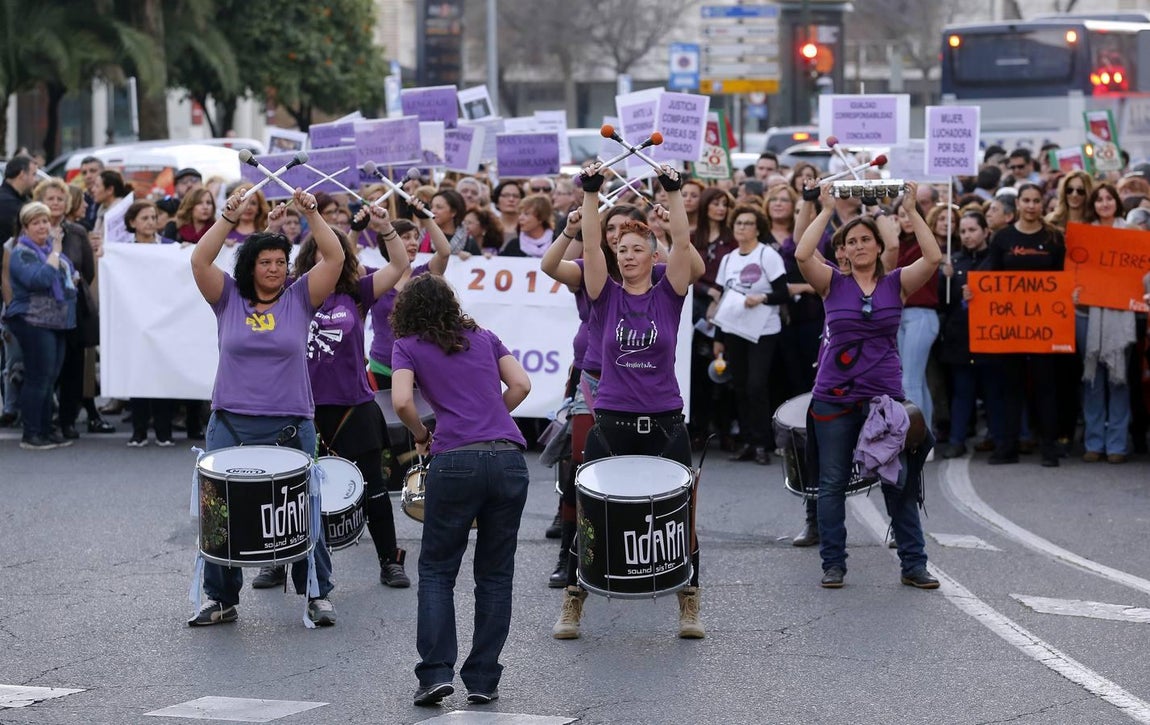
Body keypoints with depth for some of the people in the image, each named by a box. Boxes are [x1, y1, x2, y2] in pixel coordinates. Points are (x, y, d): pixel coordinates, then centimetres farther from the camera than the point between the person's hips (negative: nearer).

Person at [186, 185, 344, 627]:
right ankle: (221, 599, 13)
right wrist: (228, 217, -16)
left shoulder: (299, 299, 4)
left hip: (291, 426, -1)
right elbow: (200, 261, -8)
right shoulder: (228, 299, 5)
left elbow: (334, 259, -5)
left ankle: (317, 595, 13)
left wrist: (312, 214, -13)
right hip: (230, 423, 1)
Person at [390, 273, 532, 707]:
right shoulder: (484, 337, 20)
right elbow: (521, 385, 10)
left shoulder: (408, 346, 10)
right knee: (495, 574, 11)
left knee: (437, 570, 9)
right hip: (509, 458, 3)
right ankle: (483, 680, 9)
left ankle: (436, 672, -3)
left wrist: (421, 436, 12)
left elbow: (402, 402, -5)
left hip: (456, 461, -3)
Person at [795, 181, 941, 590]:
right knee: (832, 483, 4)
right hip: (835, 398, 0)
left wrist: (911, 210, -11)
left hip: (885, 395, 0)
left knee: (900, 483, 3)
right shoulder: (834, 284, 2)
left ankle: (913, 565, 9)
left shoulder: (897, 283, 4)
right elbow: (802, 255, -14)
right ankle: (833, 564, 13)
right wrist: (826, 210, -9)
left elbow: (933, 258, -12)